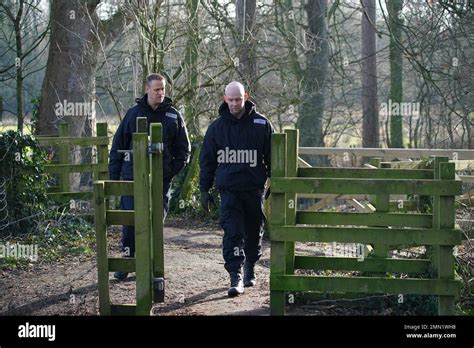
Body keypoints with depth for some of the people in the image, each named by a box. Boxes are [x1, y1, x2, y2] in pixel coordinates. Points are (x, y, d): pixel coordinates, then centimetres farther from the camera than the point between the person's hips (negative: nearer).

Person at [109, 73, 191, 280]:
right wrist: (114, 175, 1)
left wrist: (173, 170, -2)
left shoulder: (173, 116, 6)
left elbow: (183, 149, 11)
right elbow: (118, 146, 7)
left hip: (161, 180, 1)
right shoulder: (133, 114, 5)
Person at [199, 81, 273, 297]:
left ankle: (250, 270, 32)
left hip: (254, 189, 1)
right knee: (232, 233, -11)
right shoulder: (217, 127, 4)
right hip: (228, 190, -1)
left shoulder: (261, 124, 2)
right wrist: (204, 189, 7)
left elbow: (271, 157, 8)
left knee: (254, 233, 12)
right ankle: (235, 278, -14)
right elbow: (207, 160, 10)